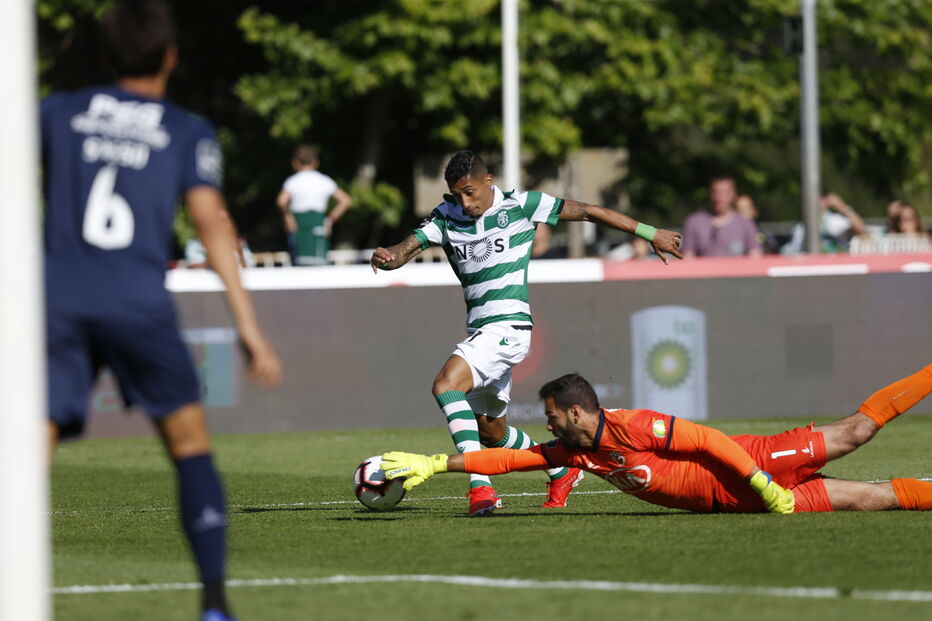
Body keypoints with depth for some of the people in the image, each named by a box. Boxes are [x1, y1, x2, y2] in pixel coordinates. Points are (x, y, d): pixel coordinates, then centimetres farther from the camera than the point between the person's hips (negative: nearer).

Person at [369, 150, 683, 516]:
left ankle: (480, 485, -33)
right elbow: (408, 248, -2)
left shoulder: (520, 205, -4)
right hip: (479, 332, 7)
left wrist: (649, 233, 6)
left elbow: (585, 211, 3)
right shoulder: (446, 216, 7)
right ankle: (562, 472, 38)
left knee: (446, 385, -28)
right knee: (490, 432, 15)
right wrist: (387, 257, -28)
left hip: (508, 326, -7)